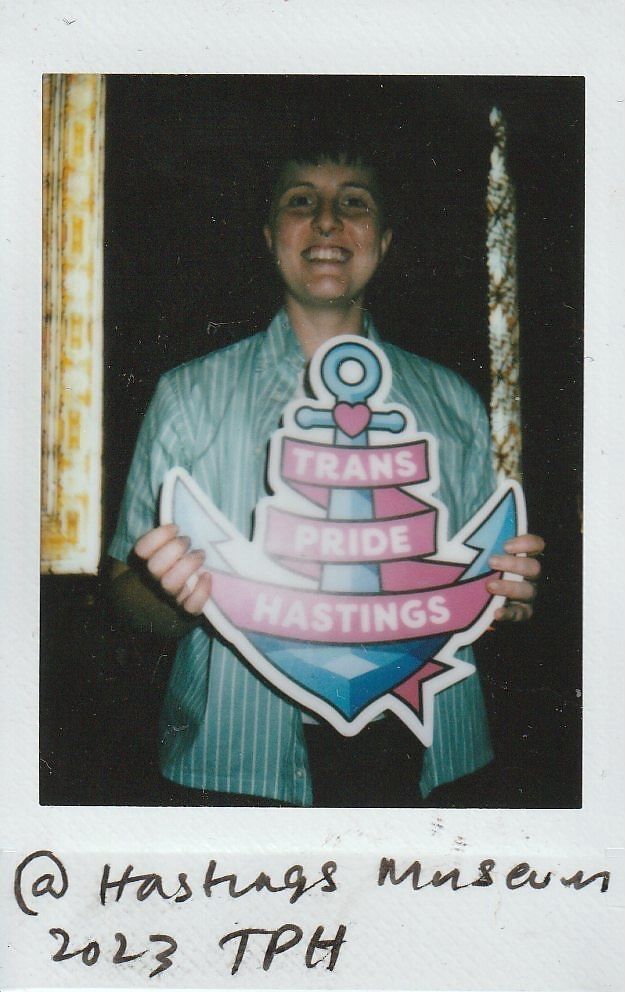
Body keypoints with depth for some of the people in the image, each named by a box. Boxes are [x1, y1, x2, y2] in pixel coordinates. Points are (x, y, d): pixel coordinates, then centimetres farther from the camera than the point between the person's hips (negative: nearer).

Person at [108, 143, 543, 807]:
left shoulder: (452, 403, 10)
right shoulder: (188, 397, 2)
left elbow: (477, 593, 17)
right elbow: (128, 595, 1)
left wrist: (509, 593, -5)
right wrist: (179, 594, -20)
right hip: (240, 767, -2)